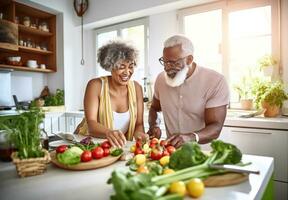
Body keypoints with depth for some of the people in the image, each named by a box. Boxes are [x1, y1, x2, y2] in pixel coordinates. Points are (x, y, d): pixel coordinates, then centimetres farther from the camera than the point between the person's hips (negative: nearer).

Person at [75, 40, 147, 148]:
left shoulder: (136, 88, -3)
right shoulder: (96, 85, -12)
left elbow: (139, 124, -3)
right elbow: (91, 123, -20)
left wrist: (139, 134, -25)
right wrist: (108, 132, -40)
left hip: (119, 146, 2)